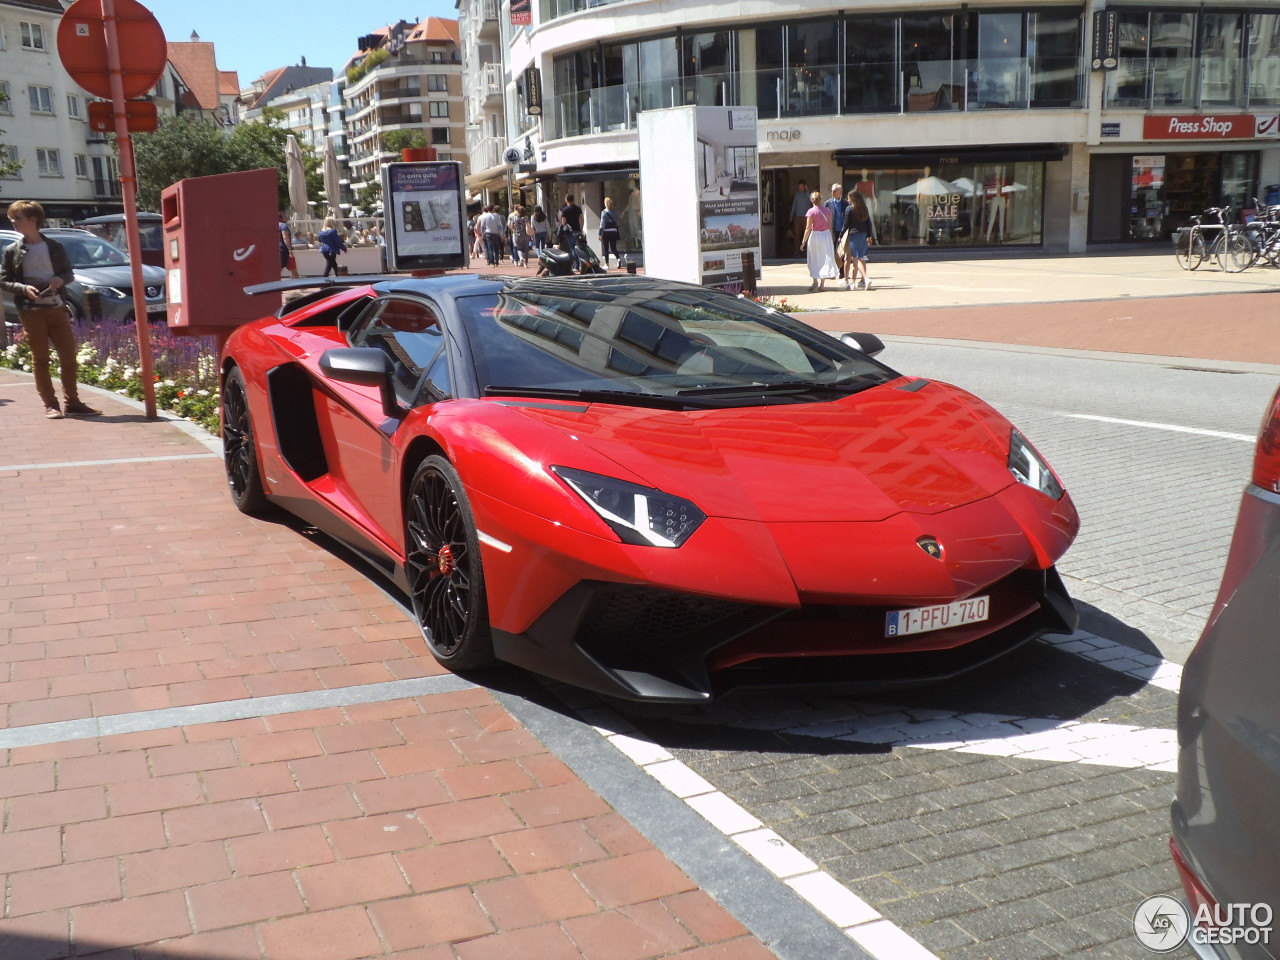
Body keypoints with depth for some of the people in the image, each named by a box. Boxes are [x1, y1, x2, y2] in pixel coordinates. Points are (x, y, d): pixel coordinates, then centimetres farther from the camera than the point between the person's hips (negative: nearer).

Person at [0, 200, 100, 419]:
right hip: (31, 311, -1)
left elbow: (69, 273, 13)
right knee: (40, 359, 1)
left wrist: (61, 279, -10)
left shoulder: (54, 247, 7)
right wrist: (23, 288, -13)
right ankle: (50, 404, 5)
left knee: (68, 355, 0)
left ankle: (71, 402, 9)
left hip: (56, 308, 1)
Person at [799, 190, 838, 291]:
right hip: (826, 235, 3)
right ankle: (822, 283, 4)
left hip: (815, 235, -3)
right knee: (825, 259, 7)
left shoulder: (811, 211, -10)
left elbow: (808, 228, -11)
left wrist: (803, 241, -6)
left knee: (814, 260, 10)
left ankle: (815, 281, 13)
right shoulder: (826, 210, 2)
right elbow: (830, 226, 7)